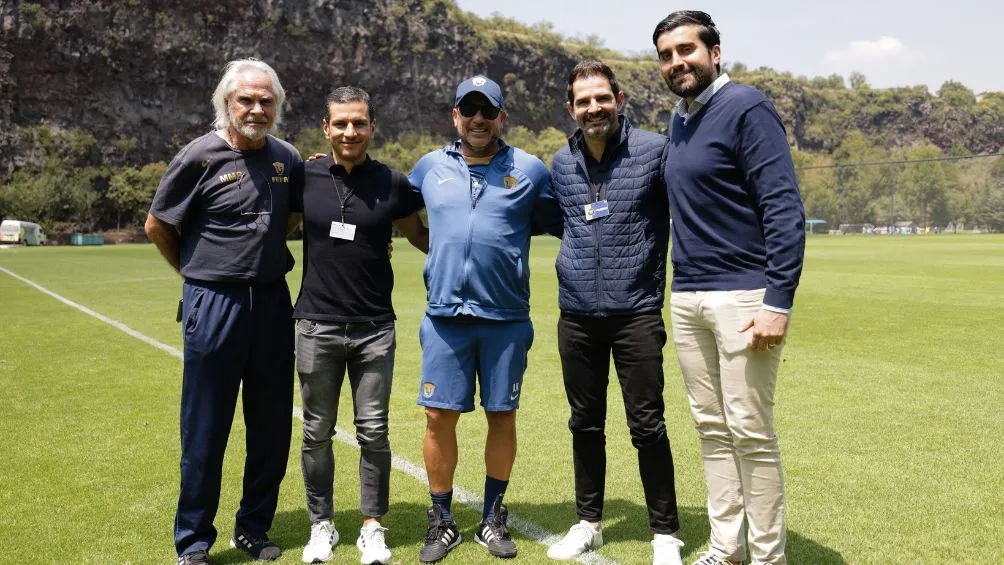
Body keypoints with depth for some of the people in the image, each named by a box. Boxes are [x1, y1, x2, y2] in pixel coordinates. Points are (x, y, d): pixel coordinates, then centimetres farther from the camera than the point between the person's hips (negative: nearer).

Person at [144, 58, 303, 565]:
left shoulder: (287, 158, 6)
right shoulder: (201, 156, -6)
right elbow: (157, 225, 1)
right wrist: (197, 271, 9)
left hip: (273, 301, 4)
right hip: (213, 304, -4)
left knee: (272, 424, 10)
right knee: (206, 427, 4)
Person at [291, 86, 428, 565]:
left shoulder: (392, 183, -1)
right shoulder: (304, 178, 0)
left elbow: (421, 237, 12)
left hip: (375, 328, 0)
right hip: (317, 325, 1)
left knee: (373, 431, 6)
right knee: (317, 431, 10)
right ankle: (321, 525, 27)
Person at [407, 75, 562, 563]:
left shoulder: (529, 170, 3)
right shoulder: (430, 167, 8)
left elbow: (562, 224, 8)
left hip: (506, 317, -1)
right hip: (445, 315, 1)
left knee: (502, 415, 8)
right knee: (439, 415, 2)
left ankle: (492, 518, 25)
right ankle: (441, 521, 19)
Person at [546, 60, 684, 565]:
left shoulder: (654, 150, -5)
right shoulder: (560, 163, 8)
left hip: (637, 314, -4)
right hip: (577, 316, 4)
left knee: (648, 427, 2)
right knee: (585, 424, 13)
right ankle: (588, 523, 29)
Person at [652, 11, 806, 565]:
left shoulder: (746, 108, -7)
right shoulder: (678, 121, 15)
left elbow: (785, 209, -14)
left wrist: (778, 302, -20)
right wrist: (680, 290, 12)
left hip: (742, 296, -7)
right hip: (686, 299, 7)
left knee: (750, 432, -2)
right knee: (712, 429, 12)